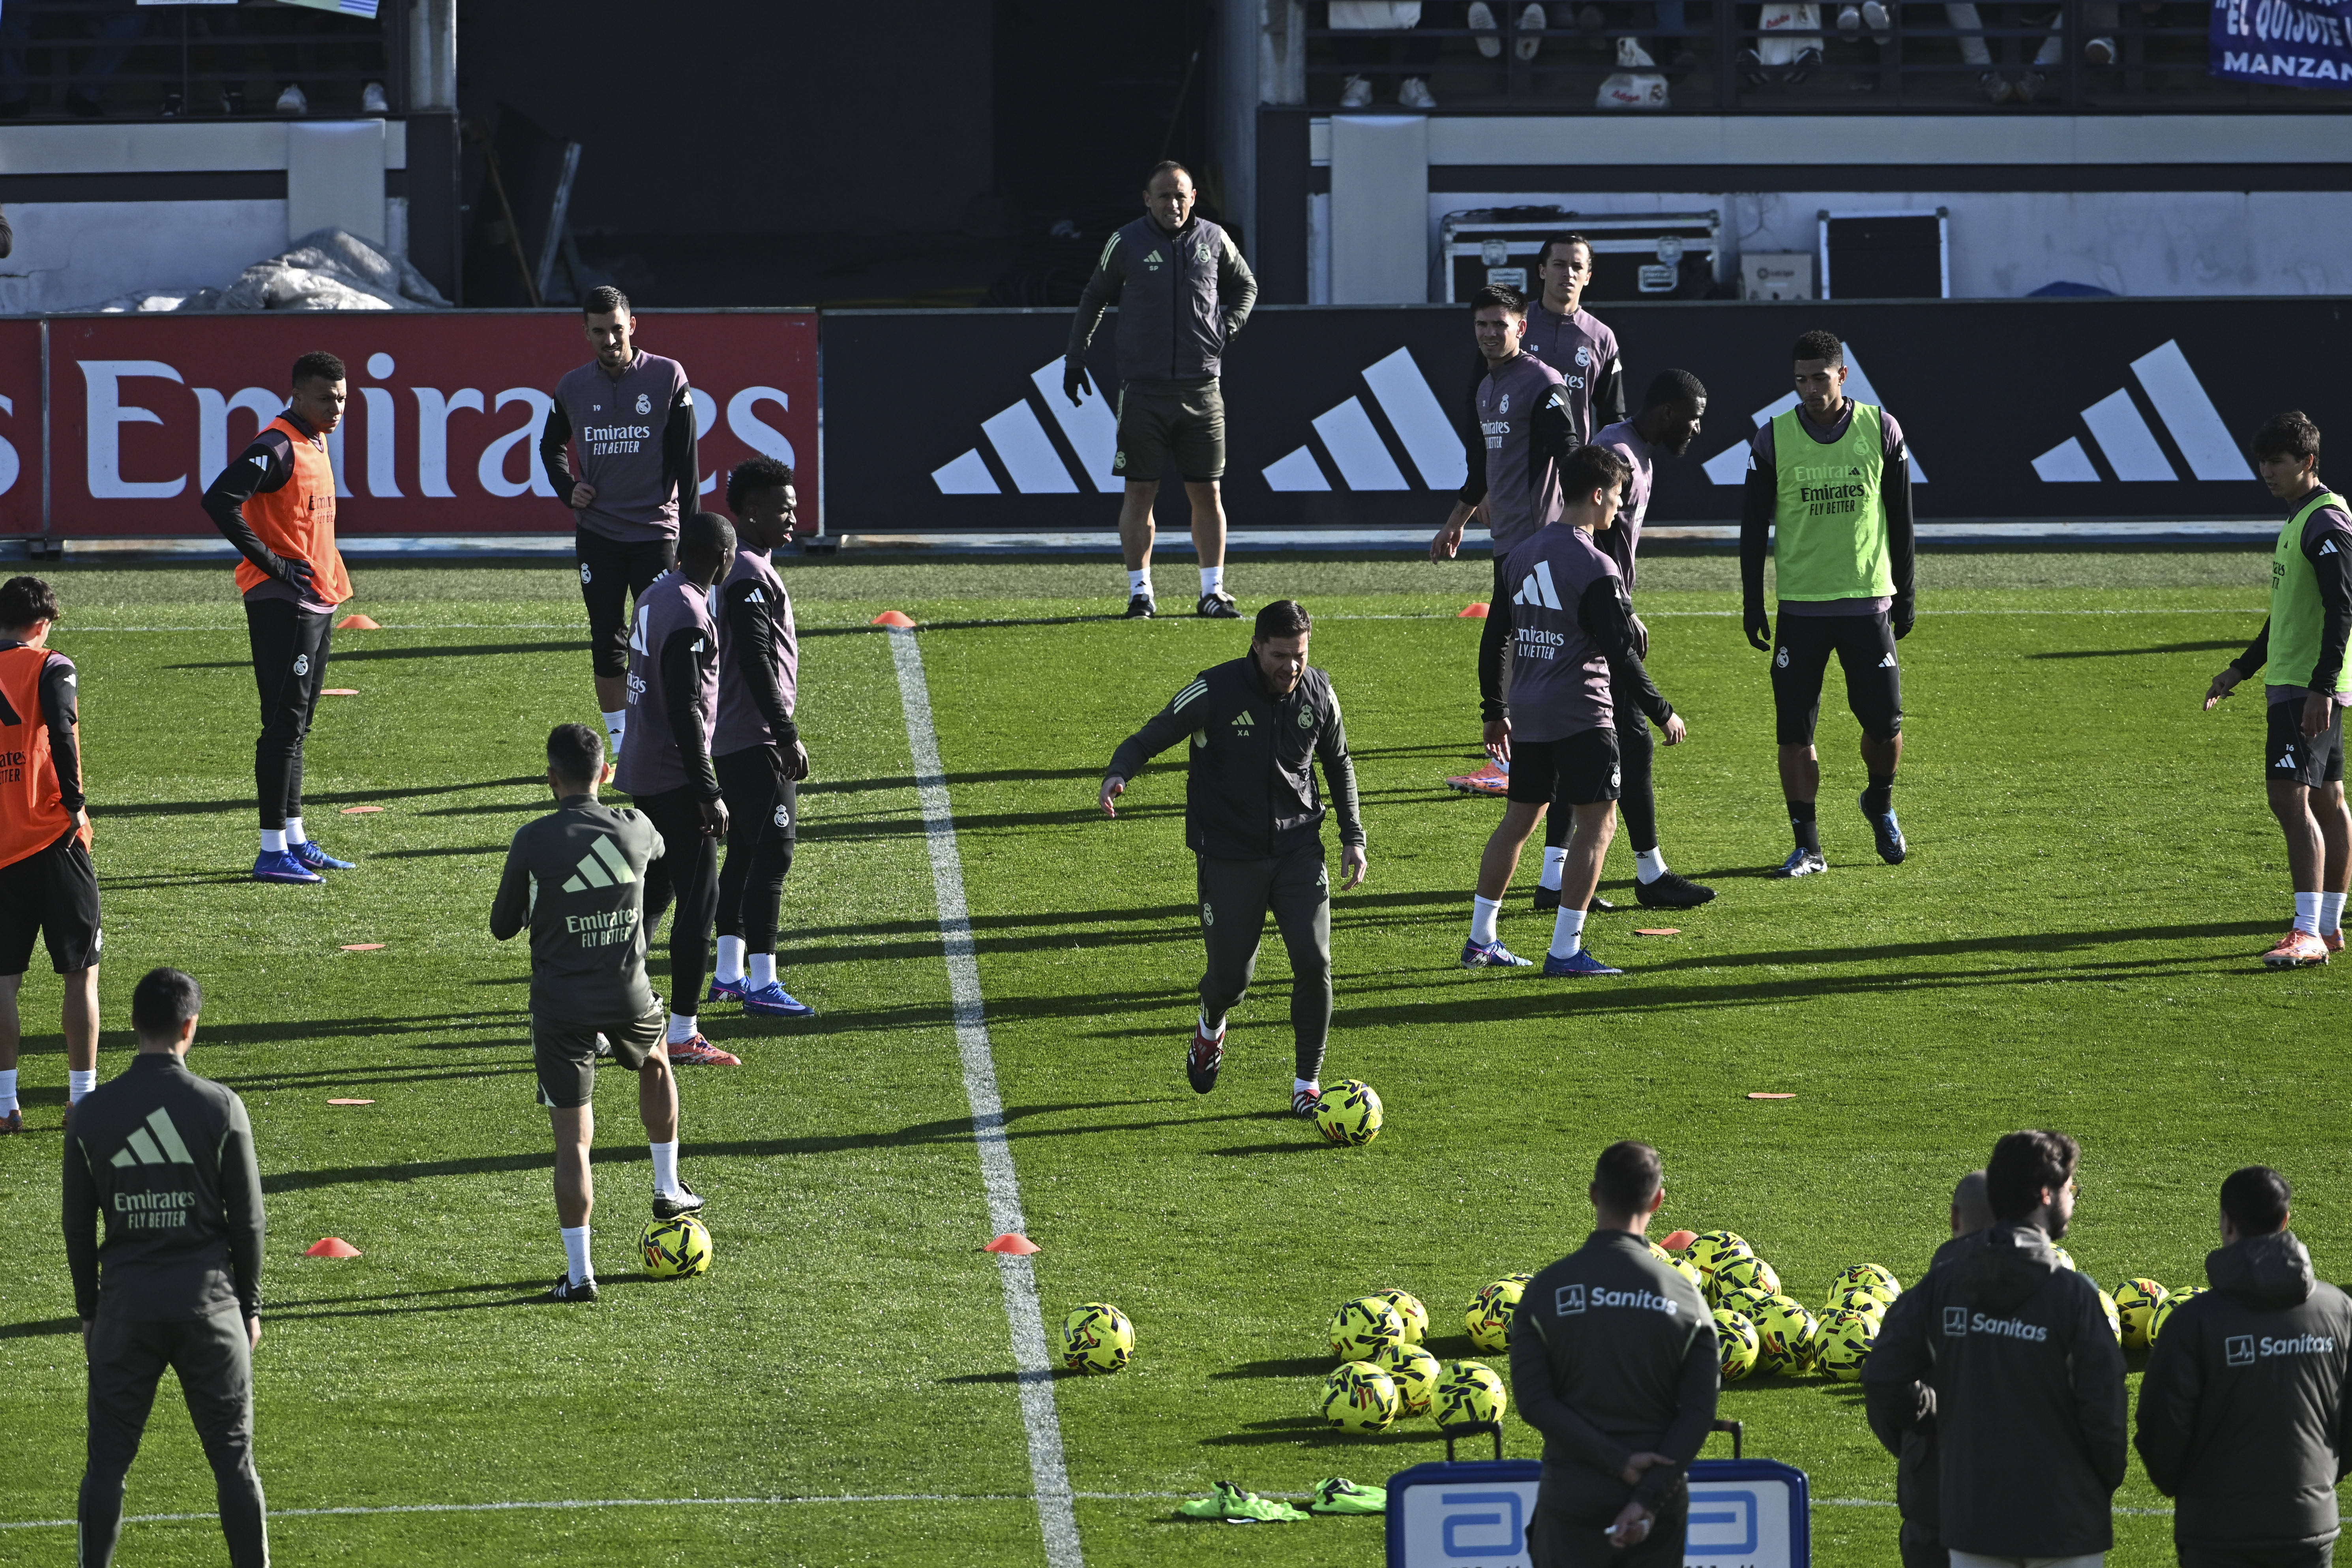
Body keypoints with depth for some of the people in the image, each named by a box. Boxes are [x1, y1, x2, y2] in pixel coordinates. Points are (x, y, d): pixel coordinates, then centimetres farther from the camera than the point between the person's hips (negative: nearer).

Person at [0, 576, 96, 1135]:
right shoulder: (48, 669, -6)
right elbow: (62, 735, -21)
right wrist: (74, 805, -12)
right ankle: (83, 1099, 5)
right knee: (81, 974, 5)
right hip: (54, 841, -4)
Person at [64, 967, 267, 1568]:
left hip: (125, 1308, 1)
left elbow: (78, 1226, 4)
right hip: (208, 1303, -1)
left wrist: (89, 1312, 14)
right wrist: (249, 1306, 9)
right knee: (233, 1456, 6)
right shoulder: (220, 1107, -6)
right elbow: (247, 1220, -2)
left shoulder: (91, 1113, -1)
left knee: (107, 1460, 7)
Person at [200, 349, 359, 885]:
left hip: (317, 601, 10)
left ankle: (295, 841, 20)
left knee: (297, 723, 14)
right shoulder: (276, 448, -16)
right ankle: (273, 850, -7)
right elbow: (219, 502, -26)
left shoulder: (317, 443, 14)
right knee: (285, 723, -9)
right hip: (282, 603, -10)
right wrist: (274, 565, -22)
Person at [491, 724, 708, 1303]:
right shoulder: (636, 830, -4)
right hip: (629, 996, 3)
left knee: (572, 1137, 2)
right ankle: (668, 1189, 42)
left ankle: (578, 1271, 0)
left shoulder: (533, 842, -13)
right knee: (655, 1062, 35)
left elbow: (503, 927, -3)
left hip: (560, 1007, -3)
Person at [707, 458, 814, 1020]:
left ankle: (729, 974, 21)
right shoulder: (749, 577, -18)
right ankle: (761, 984, -9)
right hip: (756, 742, -11)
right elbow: (757, 664, -22)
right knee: (773, 853, -9)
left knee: (746, 852, 15)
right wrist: (788, 736, -20)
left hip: (729, 741, 11)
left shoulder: (743, 569, 15)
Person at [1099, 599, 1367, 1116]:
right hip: (1229, 856, -2)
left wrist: (1353, 837, 10)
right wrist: (1118, 775, -30)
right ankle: (1211, 1027, 38)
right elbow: (1147, 739, -8)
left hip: (1298, 847, 2)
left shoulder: (1318, 692, -2)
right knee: (1232, 977, -1)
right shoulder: (1215, 692, -15)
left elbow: (1338, 763, 15)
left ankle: (1307, 1083, 3)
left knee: (1314, 961, -12)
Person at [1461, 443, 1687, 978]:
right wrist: (1662, 713, -6)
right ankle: (1565, 950, -5)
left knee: (1520, 818, 17)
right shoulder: (1595, 568, -14)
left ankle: (1480, 940, 20)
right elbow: (1621, 654, -15)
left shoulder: (1523, 556, 10)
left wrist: (1496, 712, 25)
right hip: (1581, 714, -8)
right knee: (1598, 822, -1)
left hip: (1527, 714, 8)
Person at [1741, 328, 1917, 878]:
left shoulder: (1881, 430, 1)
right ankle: (1806, 846, 5)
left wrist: (1905, 593, 8)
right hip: (1801, 606, 0)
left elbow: (1901, 518, 8)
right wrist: (1752, 603, 1)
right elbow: (1754, 526, 4)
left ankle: (1880, 803, 30)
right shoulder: (1774, 438, -1)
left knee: (1886, 723, -1)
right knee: (1795, 731, -3)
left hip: (1869, 601, 0)